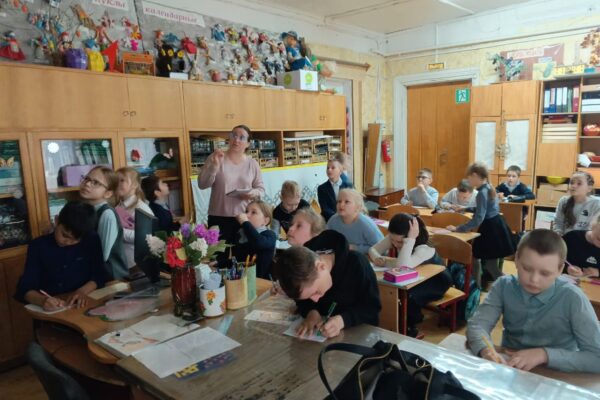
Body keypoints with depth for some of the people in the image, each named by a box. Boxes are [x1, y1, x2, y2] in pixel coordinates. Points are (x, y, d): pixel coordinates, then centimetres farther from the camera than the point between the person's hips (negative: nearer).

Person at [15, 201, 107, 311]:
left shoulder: (92, 240, 0)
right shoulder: (38, 246, -1)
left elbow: (99, 276, 3)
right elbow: (25, 287, -6)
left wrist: (83, 291, -16)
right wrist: (42, 300, -26)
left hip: (82, 306, 0)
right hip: (50, 311, 0)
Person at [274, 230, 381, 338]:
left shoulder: (356, 263, -25)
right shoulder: (303, 272, -15)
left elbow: (372, 307, -17)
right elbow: (303, 302, 0)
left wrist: (343, 320, -31)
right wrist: (311, 312, -20)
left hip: (359, 331, -2)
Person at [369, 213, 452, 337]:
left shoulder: (424, 248, -38)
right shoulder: (394, 238, -18)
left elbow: (402, 265, -54)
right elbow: (373, 249, -13)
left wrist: (411, 239, -49)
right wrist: (378, 259, -35)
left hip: (436, 281, -6)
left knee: (408, 296, -35)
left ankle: (409, 328, -6)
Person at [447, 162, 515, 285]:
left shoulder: (482, 193, -22)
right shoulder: (489, 188, 8)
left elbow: (478, 219, -28)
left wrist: (457, 228, -26)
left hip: (491, 229, -10)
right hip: (495, 226, 10)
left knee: (490, 265, 0)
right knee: (487, 262, 17)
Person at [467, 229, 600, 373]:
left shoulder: (572, 298, -16)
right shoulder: (504, 286, -7)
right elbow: (477, 325, -12)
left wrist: (545, 354, -25)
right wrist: (485, 350, -31)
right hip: (508, 369, 2)